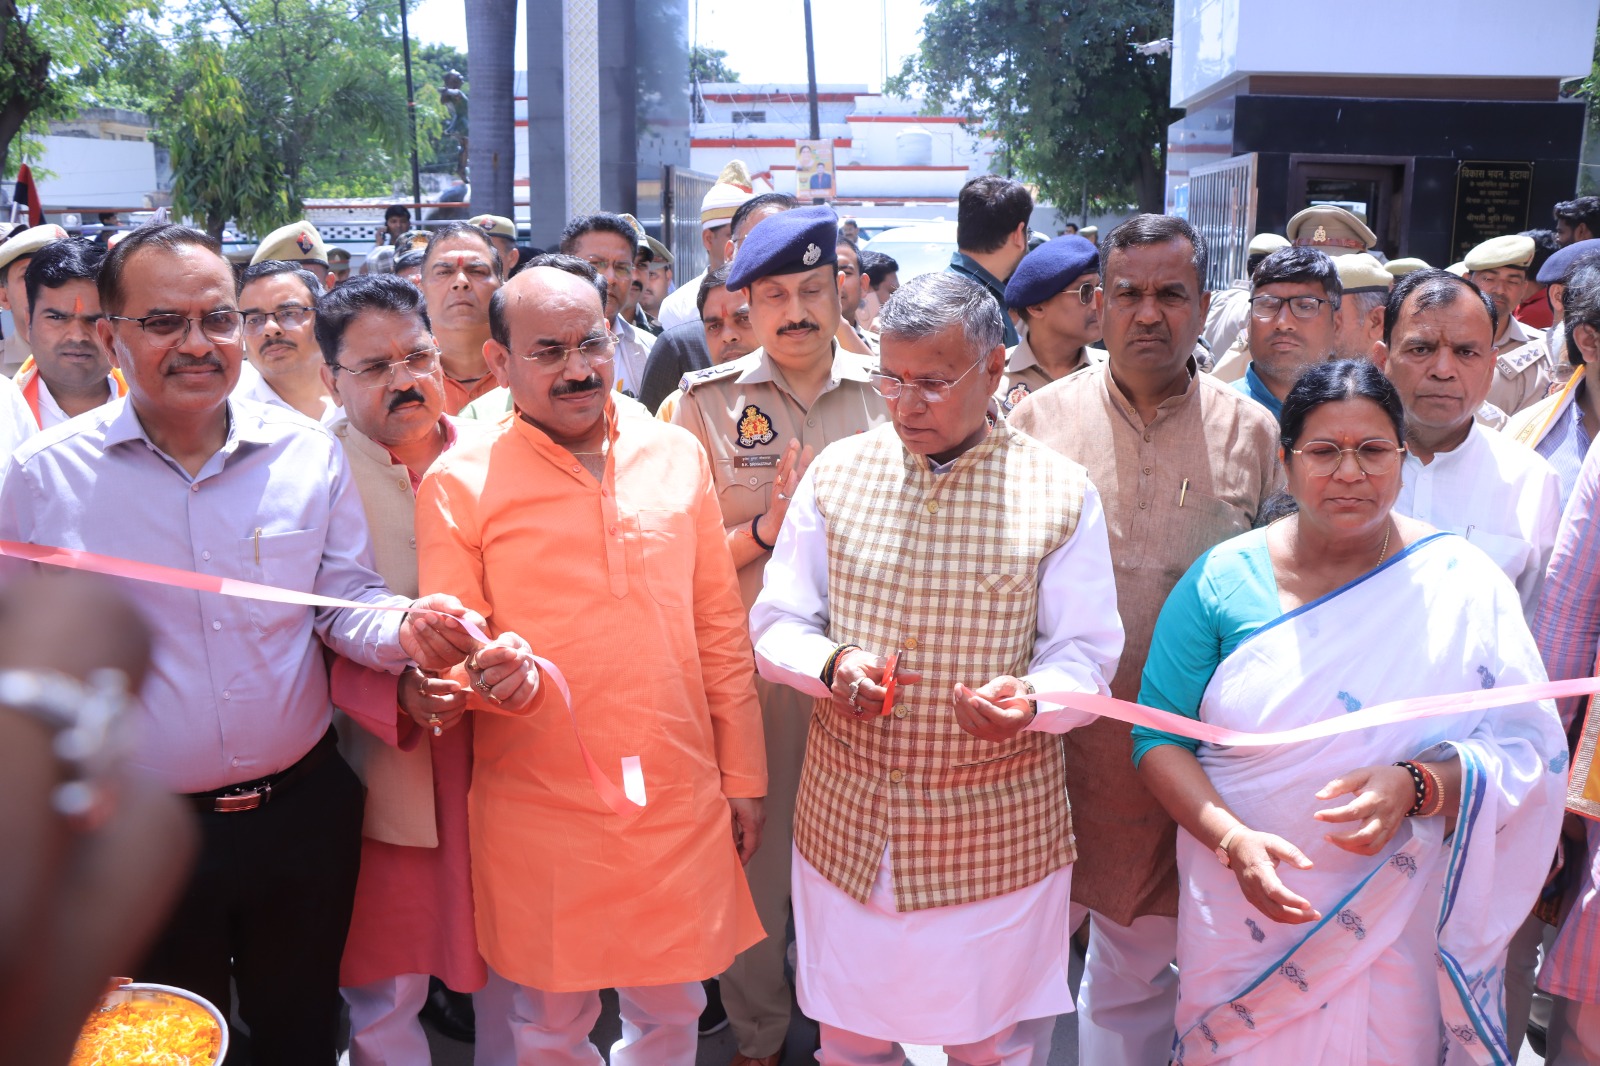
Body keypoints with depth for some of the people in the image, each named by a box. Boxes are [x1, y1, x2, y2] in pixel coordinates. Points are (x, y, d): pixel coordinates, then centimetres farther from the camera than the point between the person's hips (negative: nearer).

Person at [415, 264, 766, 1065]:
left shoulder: (677, 455, 4)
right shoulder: (459, 482, -6)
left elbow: (720, 626, 8)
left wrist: (742, 775, 9)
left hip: (682, 803, 3)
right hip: (540, 813, -2)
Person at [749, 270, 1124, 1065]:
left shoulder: (1060, 494, -6)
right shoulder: (837, 472, 0)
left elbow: (1085, 654, -4)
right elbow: (777, 622, 5)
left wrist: (1028, 699, -26)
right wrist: (830, 664, -17)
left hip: (998, 827, -2)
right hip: (847, 816, 2)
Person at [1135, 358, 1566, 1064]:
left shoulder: (1462, 586, -6)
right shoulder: (1223, 578, -6)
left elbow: (1530, 748, -6)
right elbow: (1158, 737, -5)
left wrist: (1417, 786, -24)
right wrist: (1234, 840, -20)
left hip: (1399, 930, 0)